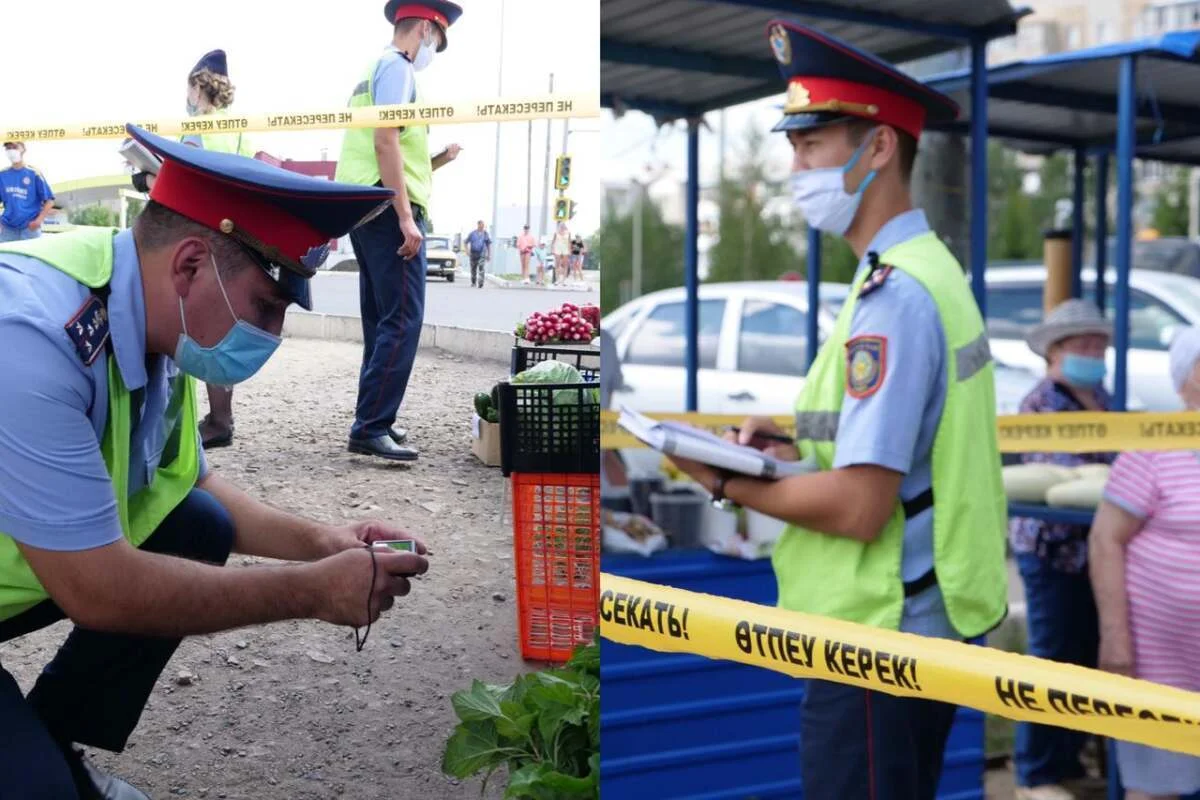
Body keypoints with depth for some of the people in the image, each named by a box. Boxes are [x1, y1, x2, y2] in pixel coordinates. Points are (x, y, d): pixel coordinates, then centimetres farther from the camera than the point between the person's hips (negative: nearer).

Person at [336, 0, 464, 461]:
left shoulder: (375, 70, 23)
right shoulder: (396, 67, -7)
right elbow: (386, 142, -19)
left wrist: (438, 161, 20)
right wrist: (406, 218, -22)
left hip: (367, 210, 10)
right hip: (388, 209, -10)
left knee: (383, 321, 14)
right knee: (402, 321, -12)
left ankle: (374, 419, 19)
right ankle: (370, 428, -15)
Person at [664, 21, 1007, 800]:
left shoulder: (893, 295, -22)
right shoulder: (930, 268, 9)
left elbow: (859, 505, -26)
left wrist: (726, 482, -12)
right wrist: (801, 442, 5)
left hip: (881, 641, -10)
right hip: (925, 624, 10)